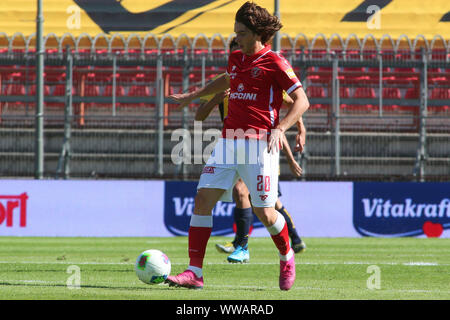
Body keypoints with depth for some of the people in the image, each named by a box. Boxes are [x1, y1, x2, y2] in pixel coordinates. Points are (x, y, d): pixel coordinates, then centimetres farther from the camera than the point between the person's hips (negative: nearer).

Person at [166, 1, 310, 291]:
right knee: (203, 199, -8)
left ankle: (287, 258, 25)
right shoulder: (236, 59, 16)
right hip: (229, 141, 6)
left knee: (264, 212, -6)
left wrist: (279, 129, -21)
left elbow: (302, 101, -8)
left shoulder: (274, 62, -4)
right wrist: (193, 96, 43)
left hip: (259, 143, -6)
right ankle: (194, 272, -8)